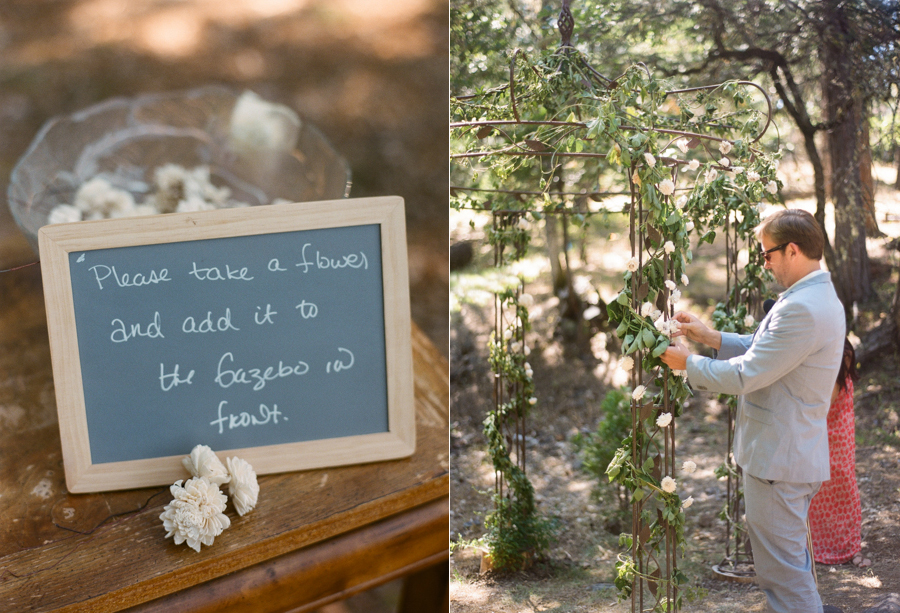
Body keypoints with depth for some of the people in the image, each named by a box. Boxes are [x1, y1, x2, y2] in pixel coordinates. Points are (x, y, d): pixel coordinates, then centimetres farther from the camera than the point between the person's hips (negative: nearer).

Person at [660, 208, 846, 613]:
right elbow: (763, 350, 19)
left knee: (781, 569, 0)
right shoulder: (817, 298, 9)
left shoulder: (801, 309, -25)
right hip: (796, 456, 11)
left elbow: (744, 376, -23)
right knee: (793, 558, 24)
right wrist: (710, 337, 10)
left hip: (778, 461, -11)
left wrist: (688, 362, -9)